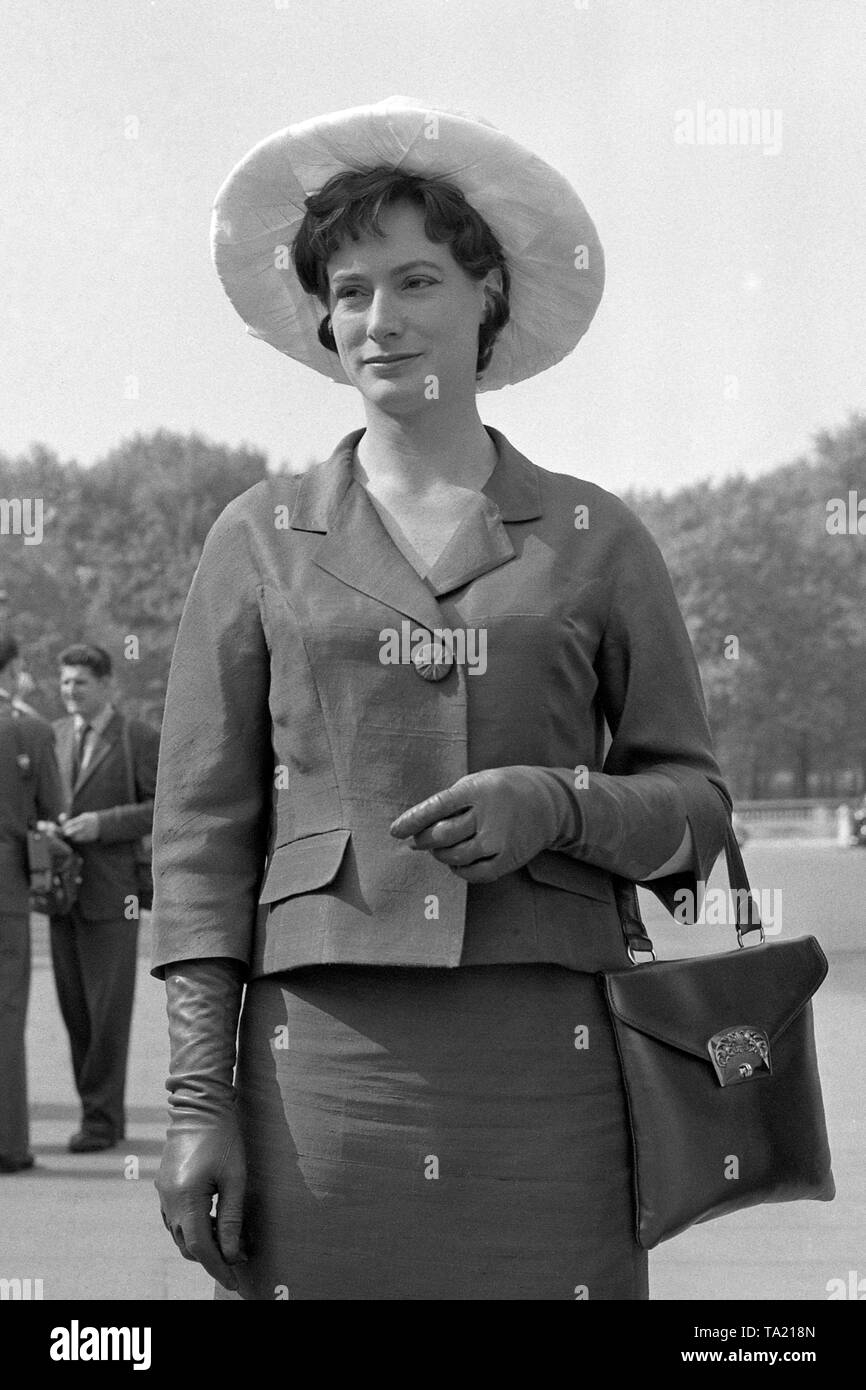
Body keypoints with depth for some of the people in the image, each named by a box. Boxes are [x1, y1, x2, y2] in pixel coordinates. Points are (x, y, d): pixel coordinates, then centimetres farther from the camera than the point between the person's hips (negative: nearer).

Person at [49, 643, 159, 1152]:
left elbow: (165, 808, -8)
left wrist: (103, 822, -17)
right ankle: (105, 1112, 16)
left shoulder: (140, 739, -2)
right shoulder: (56, 735, 15)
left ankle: (101, 1118, 3)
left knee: (108, 1010, -4)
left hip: (111, 896, -6)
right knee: (75, 1009, 7)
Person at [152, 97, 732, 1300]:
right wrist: (199, 1099, -2)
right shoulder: (260, 541, 10)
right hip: (324, 1059, 0)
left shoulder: (596, 539, 10)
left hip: (547, 1064, 0)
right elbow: (201, 832, 6)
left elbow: (695, 807, 11)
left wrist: (557, 805, -10)